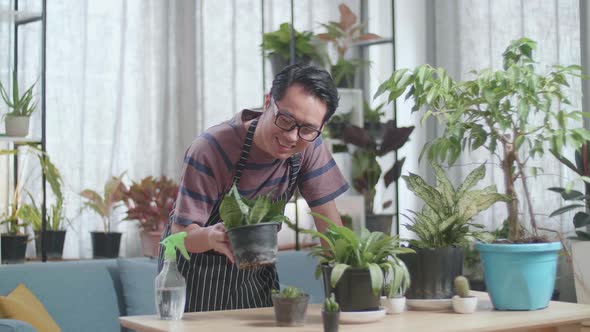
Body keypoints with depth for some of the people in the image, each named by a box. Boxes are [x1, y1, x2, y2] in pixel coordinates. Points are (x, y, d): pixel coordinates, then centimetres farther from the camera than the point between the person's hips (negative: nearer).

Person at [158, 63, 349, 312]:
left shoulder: (309, 145, -16)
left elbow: (327, 218, -12)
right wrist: (212, 237, -49)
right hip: (198, 271, -3)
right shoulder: (209, 151, -30)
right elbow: (180, 233, -27)